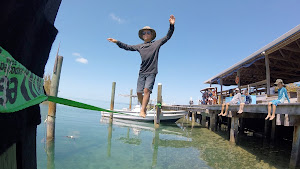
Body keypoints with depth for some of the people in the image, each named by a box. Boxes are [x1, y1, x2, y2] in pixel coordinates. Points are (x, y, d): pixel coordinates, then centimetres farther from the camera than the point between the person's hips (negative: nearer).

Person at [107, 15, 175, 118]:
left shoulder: (156, 43, 8)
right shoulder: (140, 46, 16)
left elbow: (168, 36, 3)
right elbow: (127, 47, 23)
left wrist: (171, 25, -10)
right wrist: (117, 42, 19)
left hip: (152, 72, -4)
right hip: (142, 72, 4)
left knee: (147, 90, -20)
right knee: (139, 92, -1)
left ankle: (142, 111, -19)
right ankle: (144, 108, 18)